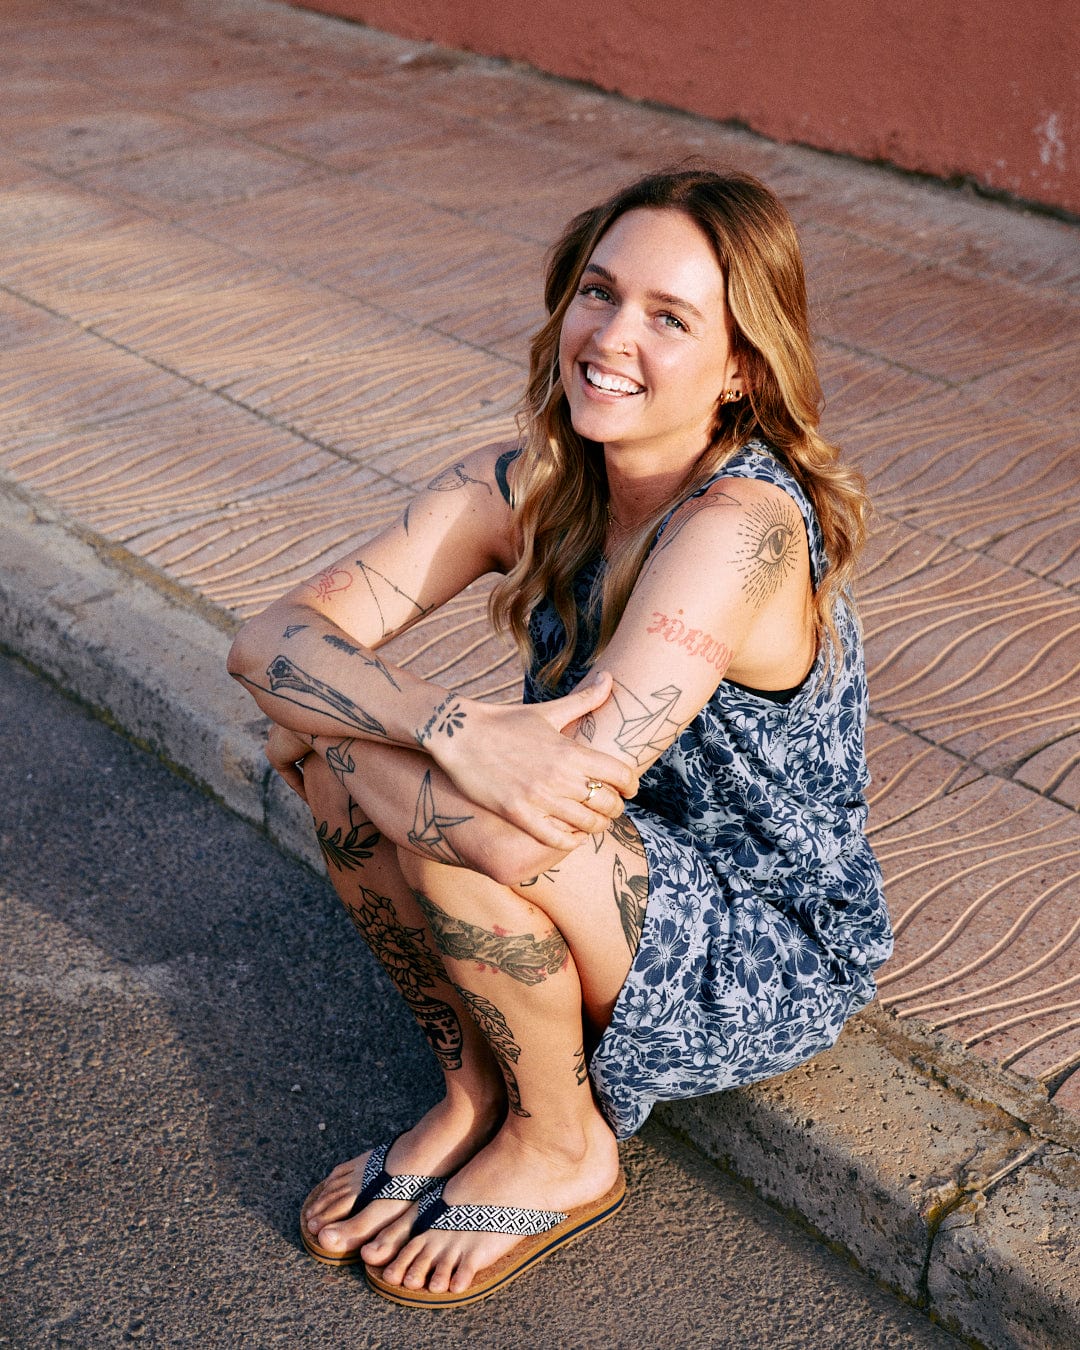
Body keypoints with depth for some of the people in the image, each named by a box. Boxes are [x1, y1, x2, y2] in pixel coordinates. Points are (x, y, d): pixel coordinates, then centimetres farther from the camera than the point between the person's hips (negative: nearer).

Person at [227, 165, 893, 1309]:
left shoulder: (740, 525, -29)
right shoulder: (528, 485, -9)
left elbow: (570, 791, -36)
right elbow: (272, 638, -17)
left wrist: (330, 726, -21)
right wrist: (454, 729, -36)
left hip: (771, 967, -6)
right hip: (617, 903, 6)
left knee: (456, 817, -30)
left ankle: (560, 1149, -2)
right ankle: (476, 1092, 5)